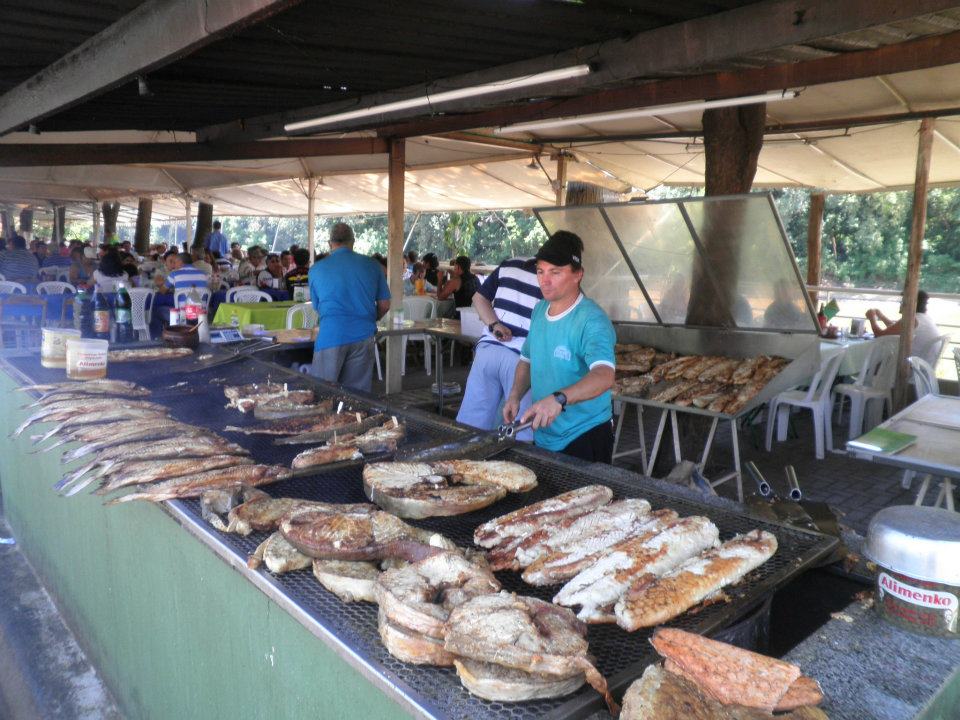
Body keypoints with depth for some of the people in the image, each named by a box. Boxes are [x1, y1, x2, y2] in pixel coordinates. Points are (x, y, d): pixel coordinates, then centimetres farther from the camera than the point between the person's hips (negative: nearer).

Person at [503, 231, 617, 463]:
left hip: (584, 437, -7)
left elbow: (604, 376, -37)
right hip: (543, 435, 7)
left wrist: (559, 399, -52)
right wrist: (515, 395, -1)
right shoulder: (539, 310, 3)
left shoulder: (592, 321, -21)